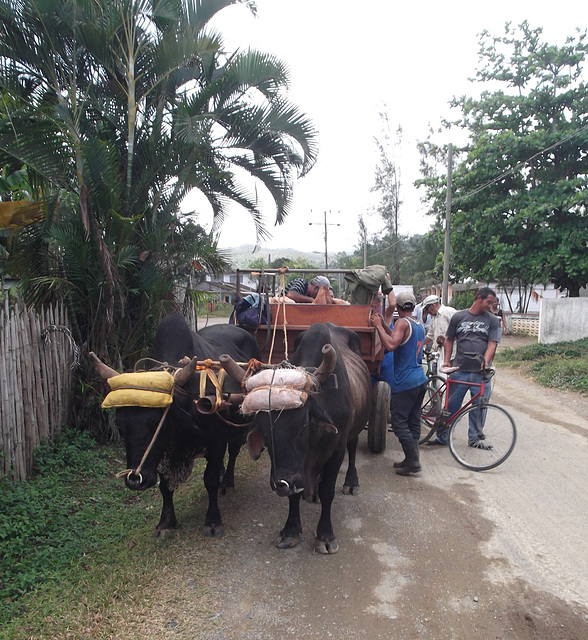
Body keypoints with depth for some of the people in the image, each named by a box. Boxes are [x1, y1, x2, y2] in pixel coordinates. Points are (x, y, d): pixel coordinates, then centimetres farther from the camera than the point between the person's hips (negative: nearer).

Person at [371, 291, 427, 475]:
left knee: (399, 422, -3)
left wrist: (378, 326, -19)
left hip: (405, 382, -9)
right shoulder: (418, 325, 16)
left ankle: (413, 461, -3)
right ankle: (411, 459, 19)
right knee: (413, 421, 13)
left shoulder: (402, 323, -13)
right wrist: (384, 325, 20)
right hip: (420, 380, 9)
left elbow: (391, 345, -27)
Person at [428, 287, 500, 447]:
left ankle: (475, 438, 23)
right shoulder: (458, 316, 6)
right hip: (460, 370, 0)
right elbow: (449, 340, 12)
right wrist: (446, 360, 3)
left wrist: (485, 362, -16)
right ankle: (442, 436, 16)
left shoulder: (492, 320, 7)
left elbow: (492, 344, 0)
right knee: (451, 405, 4)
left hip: (481, 372, 1)